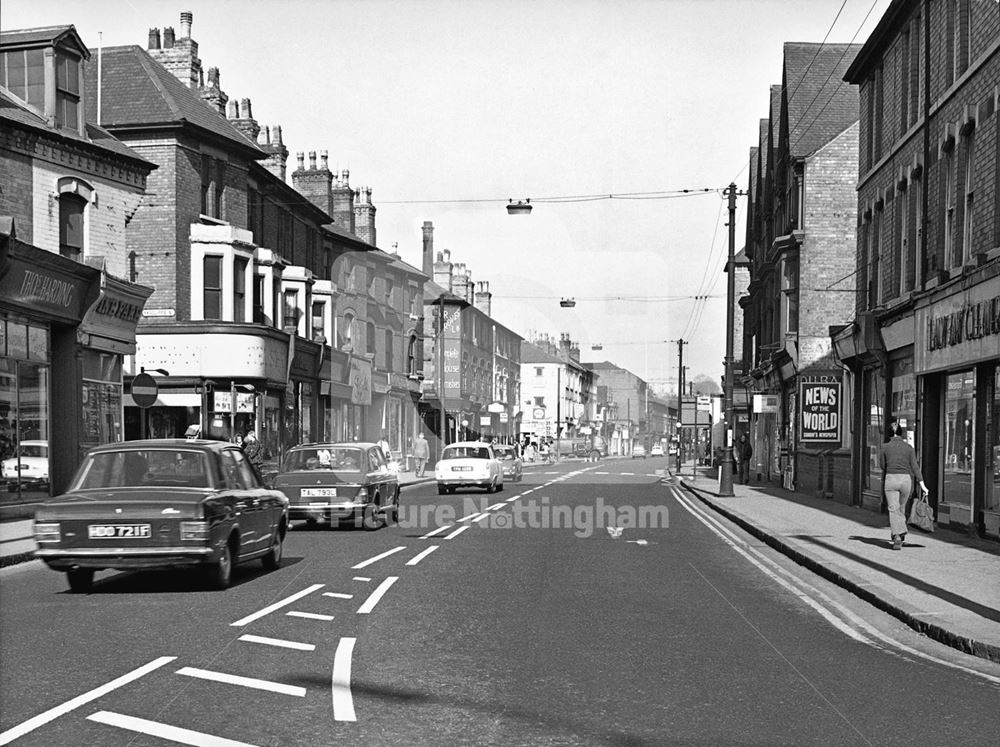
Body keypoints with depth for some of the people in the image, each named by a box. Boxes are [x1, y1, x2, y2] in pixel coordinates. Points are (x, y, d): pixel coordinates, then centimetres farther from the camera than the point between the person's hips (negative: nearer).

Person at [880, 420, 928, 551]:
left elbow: (883, 465, 8)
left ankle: (897, 536, -19)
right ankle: (901, 533, 26)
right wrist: (922, 485, -5)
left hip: (890, 478, -2)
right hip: (906, 480, 2)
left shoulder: (885, 447, -1)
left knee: (893, 509, -4)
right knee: (901, 507, 21)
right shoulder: (908, 447, 3)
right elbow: (915, 467, -3)